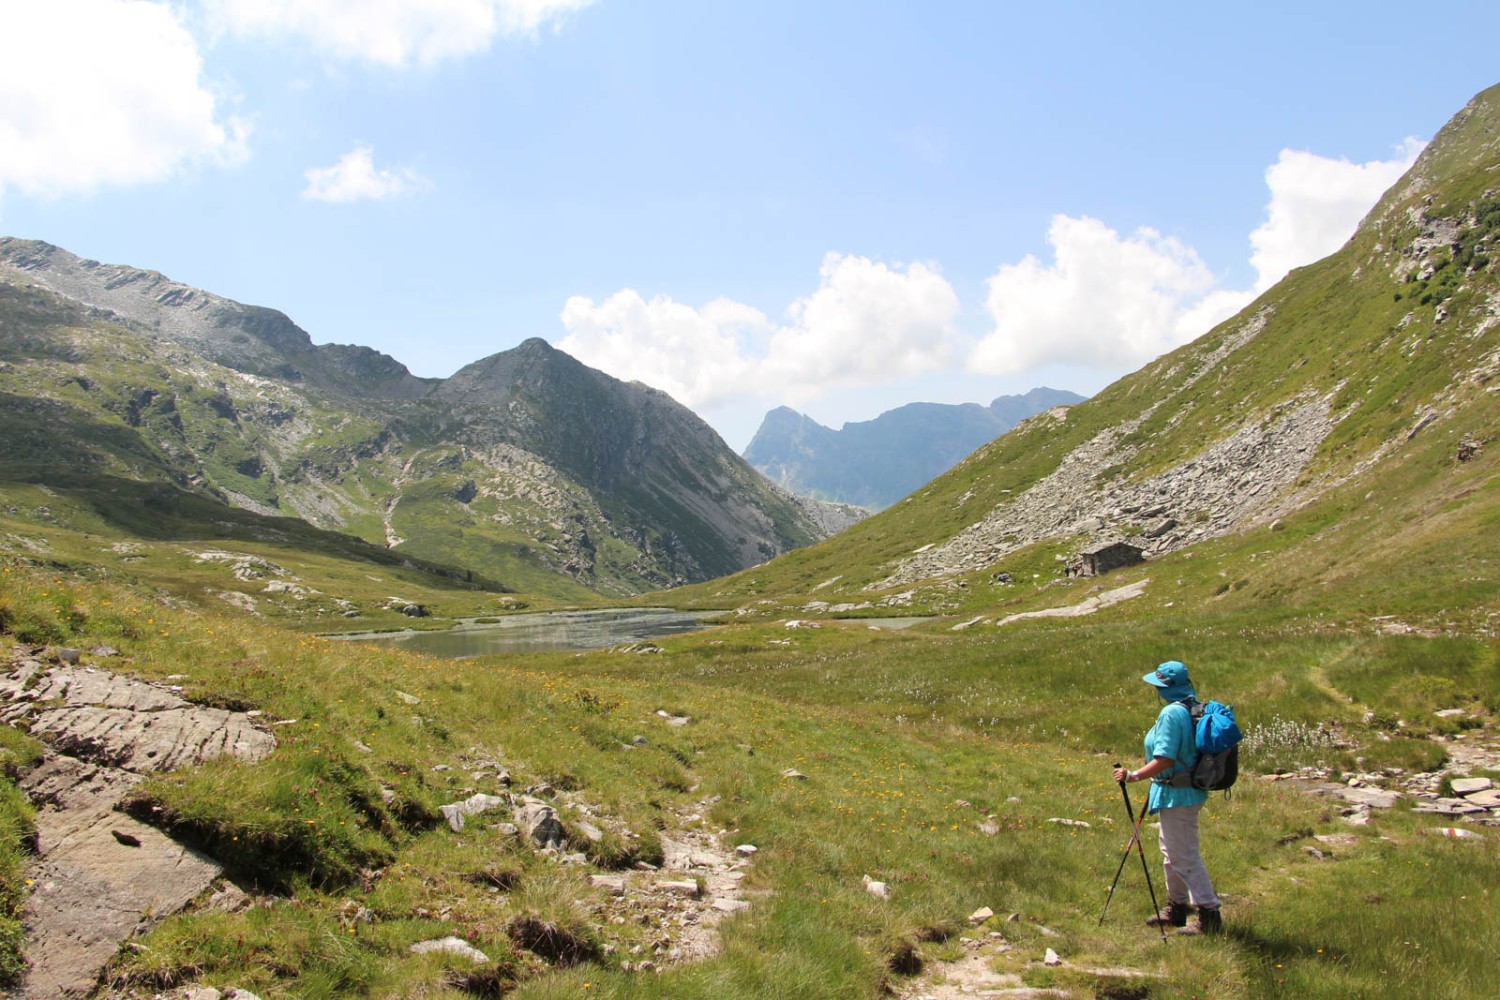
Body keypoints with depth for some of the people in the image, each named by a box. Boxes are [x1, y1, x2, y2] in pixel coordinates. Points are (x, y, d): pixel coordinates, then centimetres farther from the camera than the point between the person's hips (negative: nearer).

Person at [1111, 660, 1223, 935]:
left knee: (1185, 857, -1)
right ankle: (1177, 909, 31)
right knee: (1172, 853, 21)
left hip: (1177, 795, -10)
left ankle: (1210, 915, 4)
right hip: (1190, 791, 10)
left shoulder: (1171, 713, -22)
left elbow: (1165, 759, -28)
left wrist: (1133, 775, -22)